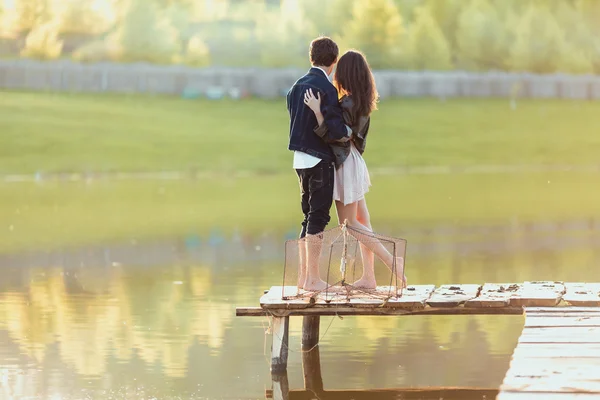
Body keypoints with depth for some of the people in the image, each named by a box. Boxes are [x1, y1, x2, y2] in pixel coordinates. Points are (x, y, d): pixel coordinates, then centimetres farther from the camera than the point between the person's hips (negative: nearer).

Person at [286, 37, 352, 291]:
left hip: (300, 158, 8)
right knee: (318, 217, -2)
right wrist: (349, 132, 0)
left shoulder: (297, 86, 9)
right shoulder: (327, 89, -15)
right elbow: (334, 130, -21)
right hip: (319, 159, -8)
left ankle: (303, 275, 19)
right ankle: (313, 279, 1)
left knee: (309, 217, 15)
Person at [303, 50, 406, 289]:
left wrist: (317, 111, -26)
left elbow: (331, 137, -21)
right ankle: (368, 277, 15)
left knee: (349, 224, 2)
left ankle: (391, 260, -4)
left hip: (345, 164, -9)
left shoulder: (347, 104, -24)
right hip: (354, 160, 9)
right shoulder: (363, 101, 3)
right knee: (362, 221, 11)